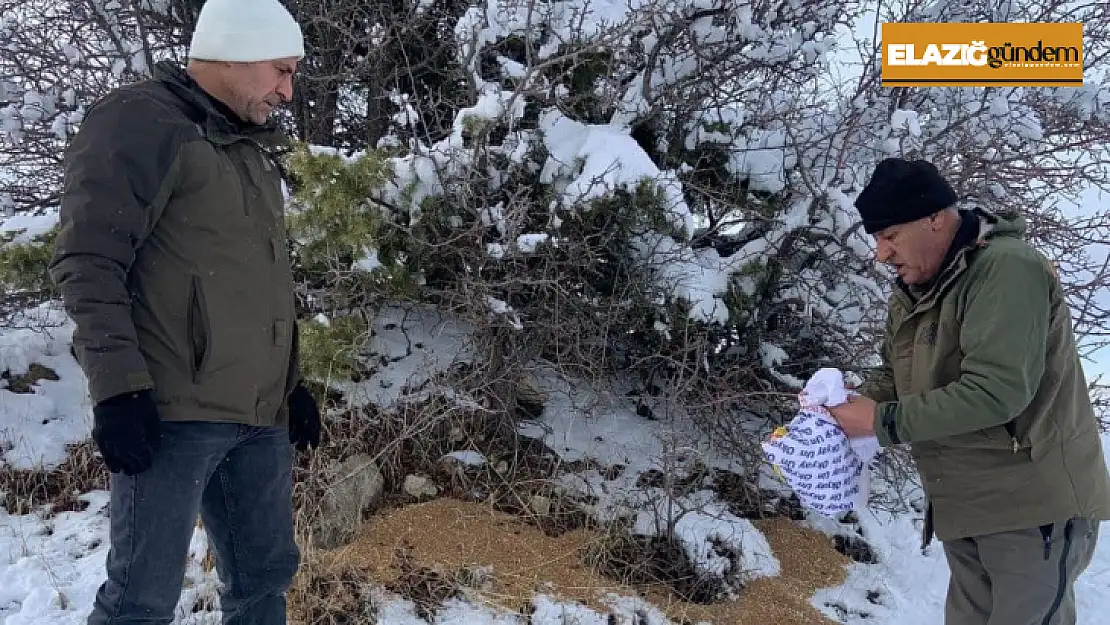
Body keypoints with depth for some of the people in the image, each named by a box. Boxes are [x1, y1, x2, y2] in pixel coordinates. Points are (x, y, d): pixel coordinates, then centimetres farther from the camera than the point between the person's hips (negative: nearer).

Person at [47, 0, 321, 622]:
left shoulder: (252, 148, 21)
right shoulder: (141, 121, -5)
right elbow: (88, 262, -13)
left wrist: (293, 381, 22)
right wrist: (118, 387, -20)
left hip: (260, 414, 8)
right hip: (174, 411, -8)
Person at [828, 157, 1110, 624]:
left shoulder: (1007, 269, -20)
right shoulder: (911, 290, 8)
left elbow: (996, 390, -29)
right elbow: (894, 375, 16)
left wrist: (884, 421, -22)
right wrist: (856, 405, -6)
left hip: (1033, 503, -8)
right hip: (963, 506, 9)